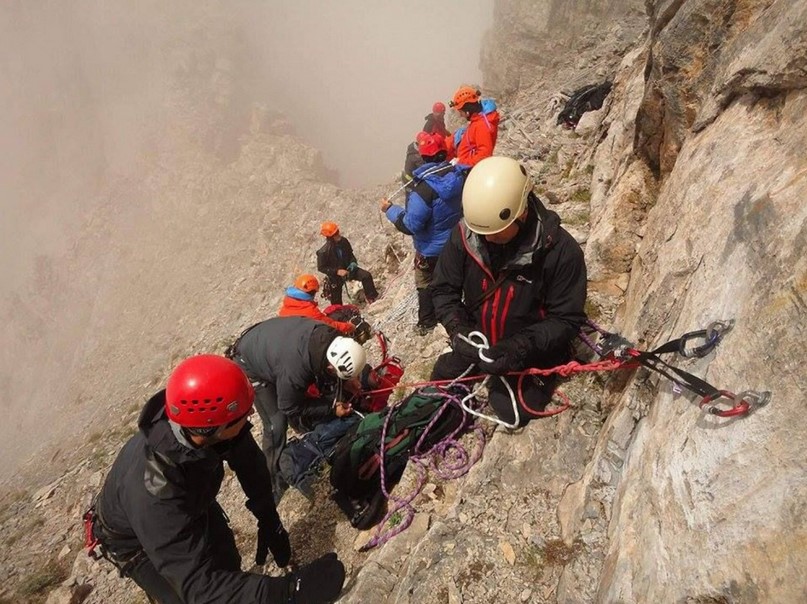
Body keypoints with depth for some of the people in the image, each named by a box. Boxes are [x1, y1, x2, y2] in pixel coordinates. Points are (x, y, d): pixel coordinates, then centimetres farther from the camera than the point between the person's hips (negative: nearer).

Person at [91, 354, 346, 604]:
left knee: (228, 566, 18)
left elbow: (248, 460, -12)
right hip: (135, 540, -5)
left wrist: (269, 520, -10)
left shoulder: (204, 419, -31)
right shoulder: (153, 491, -46)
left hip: (189, 506, 5)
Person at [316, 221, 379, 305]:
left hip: (348, 269, 4)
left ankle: (372, 298, 0)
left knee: (367, 276, -16)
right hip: (335, 276, -4)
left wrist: (353, 262, -14)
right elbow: (321, 268, -19)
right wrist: (337, 271, -27)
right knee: (336, 303, 6)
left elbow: (350, 253, 6)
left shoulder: (343, 241, -13)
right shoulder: (323, 252, -29)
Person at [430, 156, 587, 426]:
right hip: (477, 341, 4)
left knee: (513, 414, -5)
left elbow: (567, 319, -21)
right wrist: (458, 328, -25)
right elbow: (444, 289, -8)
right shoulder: (465, 233, -20)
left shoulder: (560, 250, -28)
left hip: (530, 354, -3)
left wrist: (520, 347, -33)